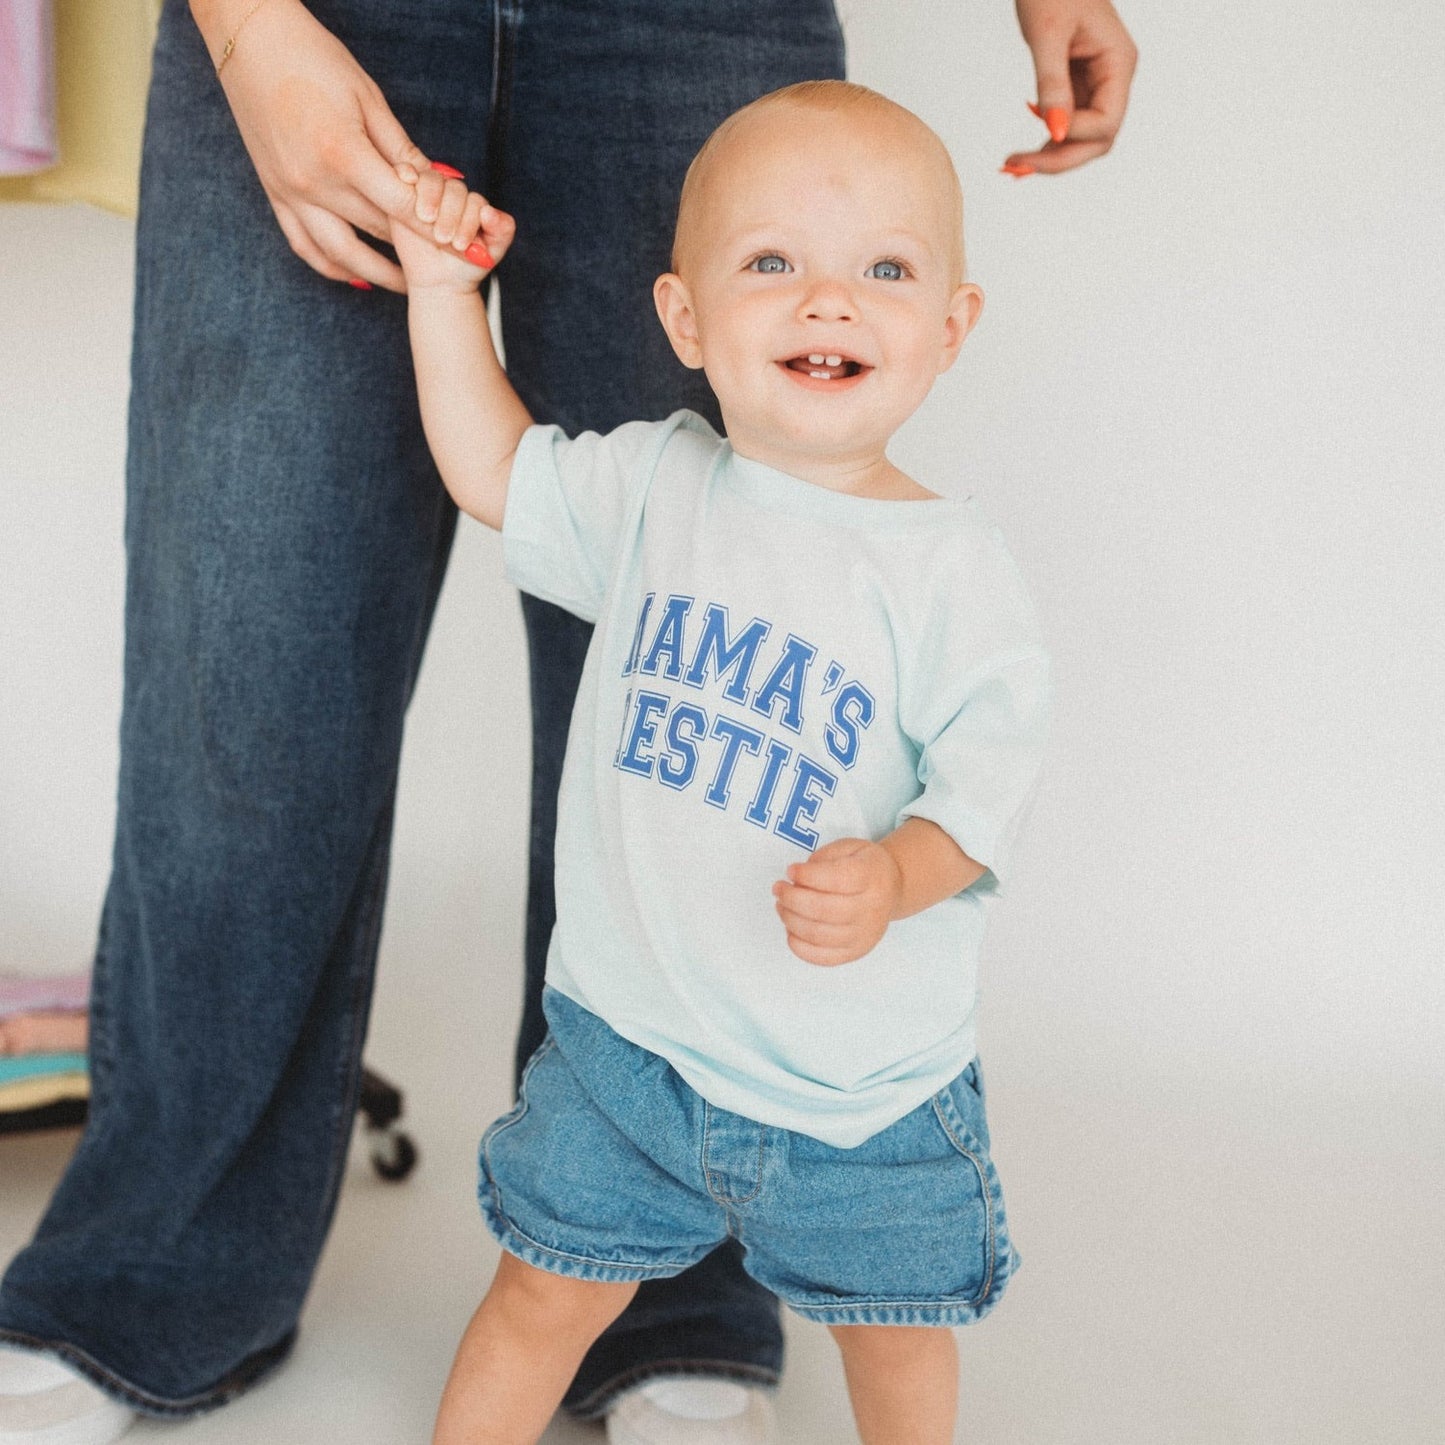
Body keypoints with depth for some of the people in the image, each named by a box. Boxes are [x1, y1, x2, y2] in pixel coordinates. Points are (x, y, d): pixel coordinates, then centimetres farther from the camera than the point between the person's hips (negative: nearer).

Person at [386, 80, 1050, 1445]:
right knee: (548, 1291, 15)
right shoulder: (652, 487, -3)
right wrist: (443, 290, 7)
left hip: (859, 1084, -1)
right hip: (627, 1037, 2)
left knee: (891, 1331, 20)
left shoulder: (947, 566, -14)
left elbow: (988, 773, -15)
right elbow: (494, 473, 13)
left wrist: (901, 872, -34)